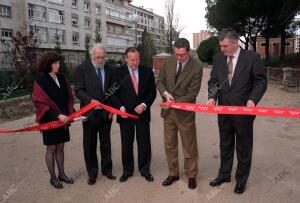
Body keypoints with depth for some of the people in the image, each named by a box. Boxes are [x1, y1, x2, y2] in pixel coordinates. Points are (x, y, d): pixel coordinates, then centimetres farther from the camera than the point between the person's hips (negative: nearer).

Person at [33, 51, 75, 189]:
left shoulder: (61, 78, 3)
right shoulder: (41, 81, -12)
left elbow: (68, 97, 8)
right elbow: (41, 103, -15)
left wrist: (71, 113, -3)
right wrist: (57, 115, -24)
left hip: (63, 118, 5)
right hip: (50, 120, -5)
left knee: (60, 147, 14)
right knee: (51, 148, 8)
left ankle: (61, 174, 28)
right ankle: (53, 177, 23)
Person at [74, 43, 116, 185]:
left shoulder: (108, 70, 6)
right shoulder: (82, 69, -5)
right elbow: (79, 90, -11)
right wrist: (91, 101, -28)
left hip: (106, 113, 3)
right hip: (90, 113, -3)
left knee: (106, 143, 14)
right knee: (90, 145, 9)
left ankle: (107, 170, 30)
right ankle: (92, 173, 25)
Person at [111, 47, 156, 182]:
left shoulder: (147, 71, 1)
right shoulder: (118, 73, -2)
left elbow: (152, 92, 2)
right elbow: (114, 93, 0)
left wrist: (144, 104, -13)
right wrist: (121, 107, -14)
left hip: (143, 113, 1)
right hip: (125, 113, 0)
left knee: (144, 143, 7)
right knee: (126, 144, 10)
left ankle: (145, 170, 26)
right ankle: (127, 170, 28)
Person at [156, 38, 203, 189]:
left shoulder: (196, 68, -13)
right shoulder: (168, 62, 0)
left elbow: (192, 94, -14)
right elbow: (160, 81, 6)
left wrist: (175, 102, -20)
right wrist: (165, 93, -14)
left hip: (185, 112, -4)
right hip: (168, 111, 4)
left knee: (189, 146, 10)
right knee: (169, 145, 15)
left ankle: (192, 175, 30)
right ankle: (173, 173, 33)